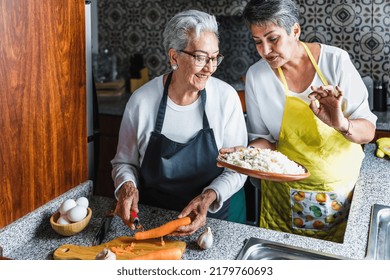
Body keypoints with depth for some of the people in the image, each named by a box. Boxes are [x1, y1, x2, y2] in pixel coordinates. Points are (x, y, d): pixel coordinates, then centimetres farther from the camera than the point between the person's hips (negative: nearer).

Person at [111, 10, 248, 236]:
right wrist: (127, 186, -18)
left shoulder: (226, 97, -12)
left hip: (217, 215, 0)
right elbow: (125, 162, 1)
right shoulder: (142, 100, -11)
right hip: (153, 216, 1)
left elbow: (236, 168, -8)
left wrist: (209, 198, -24)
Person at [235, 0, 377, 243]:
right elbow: (264, 139, -1)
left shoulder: (335, 61, -13)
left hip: (342, 186, 0)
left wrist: (342, 124, -33)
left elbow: (368, 131, -12)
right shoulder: (256, 76, -11)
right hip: (285, 192, 0)